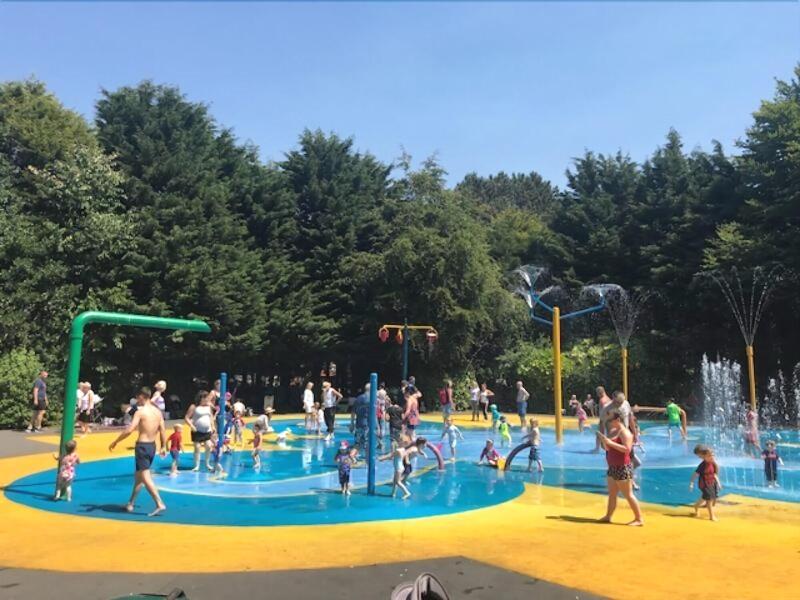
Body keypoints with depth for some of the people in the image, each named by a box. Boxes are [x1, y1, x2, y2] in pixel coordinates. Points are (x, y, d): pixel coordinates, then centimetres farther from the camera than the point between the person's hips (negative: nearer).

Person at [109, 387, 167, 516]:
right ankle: (130, 504, 30)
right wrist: (163, 447, 16)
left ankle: (160, 504, -14)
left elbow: (129, 430, -20)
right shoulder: (158, 412, 7)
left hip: (142, 446, -7)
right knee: (139, 476, 20)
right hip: (152, 446, 7)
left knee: (145, 477, -6)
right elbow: (162, 431, 7)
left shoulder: (140, 411, -12)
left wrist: (115, 442, -10)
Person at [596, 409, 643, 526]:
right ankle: (608, 516, 20)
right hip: (612, 468, 9)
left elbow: (627, 449, -28)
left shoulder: (624, 432, -15)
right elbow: (608, 449, 17)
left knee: (628, 495, -2)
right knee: (612, 494, 14)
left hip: (623, 468, -9)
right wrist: (603, 441, -2)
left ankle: (639, 519, 6)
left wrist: (610, 442, -28)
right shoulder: (612, 431, 12)